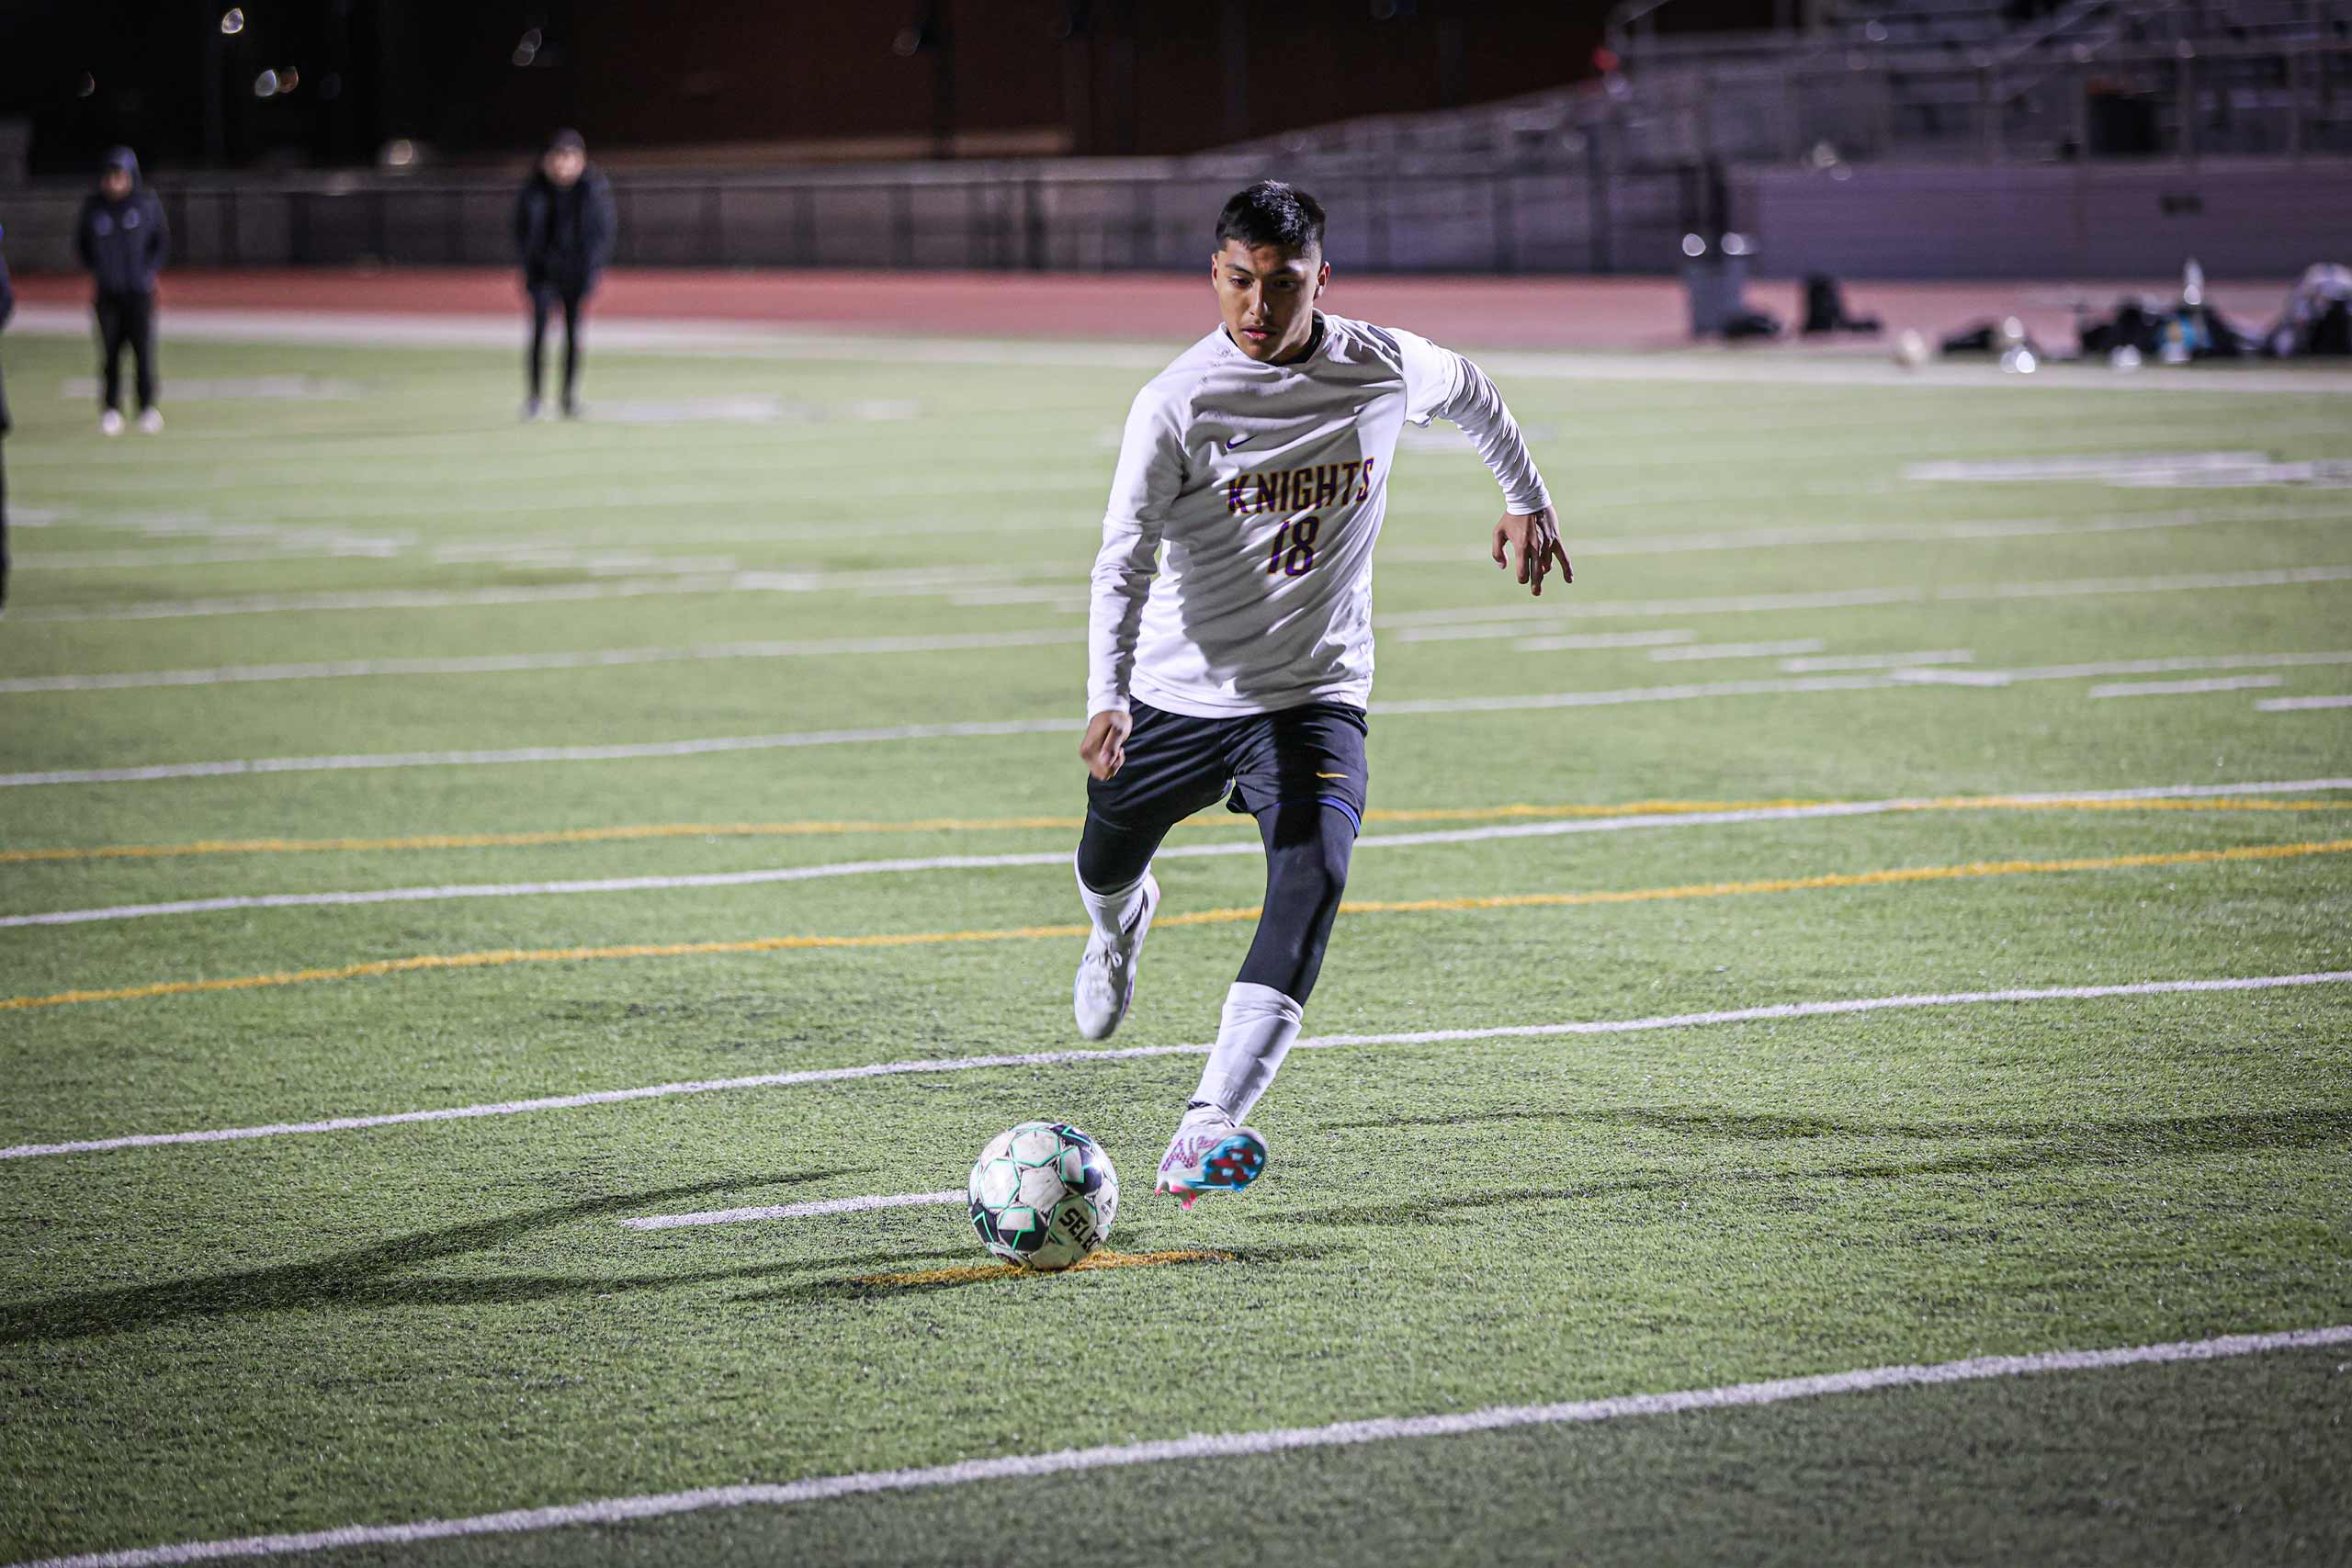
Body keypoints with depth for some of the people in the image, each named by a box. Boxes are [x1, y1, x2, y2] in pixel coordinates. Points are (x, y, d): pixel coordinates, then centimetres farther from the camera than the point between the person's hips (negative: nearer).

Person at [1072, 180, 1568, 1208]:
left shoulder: (1385, 369, -6)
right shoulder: (1178, 403, -14)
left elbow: (1470, 394, 19)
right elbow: (1123, 561, -19)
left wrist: (1526, 499, 29)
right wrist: (1106, 701, -33)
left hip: (1315, 698, 0)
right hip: (1178, 694, 0)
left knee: (1313, 875, -25)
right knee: (1105, 867, 19)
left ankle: (1207, 1131, -34)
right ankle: (1120, 927, 62)